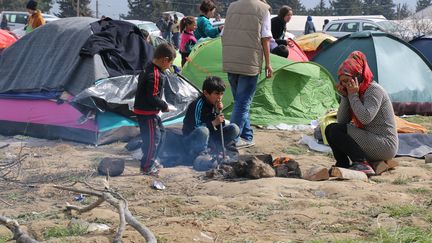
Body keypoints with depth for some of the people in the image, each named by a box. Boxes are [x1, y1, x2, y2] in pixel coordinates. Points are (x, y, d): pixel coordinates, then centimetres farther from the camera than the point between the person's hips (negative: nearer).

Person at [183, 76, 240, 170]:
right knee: (203, 131, -41)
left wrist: (219, 112, -11)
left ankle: (212, 150, -11)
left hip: (210, 138, 7)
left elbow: (220, 127, 3)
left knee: (234, 129, -7)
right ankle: (199, 155, -19)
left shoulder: (215, 104, 3)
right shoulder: (198, 104, -19)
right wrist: (213, 123, -27)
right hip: (192, 140, -7)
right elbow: (195, 128, -23)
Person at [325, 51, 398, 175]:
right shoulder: (358, 93, 13)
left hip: (385, 146, -10)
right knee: (332, 129, 11)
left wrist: (353, 95, -18)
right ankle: (343, 166, 2)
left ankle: (362, 164, -21)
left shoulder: (374, 90, -12)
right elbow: (341, 121, 8)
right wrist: (344, 97, -3)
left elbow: (365, 118, -27)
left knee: (333, 130, -18)